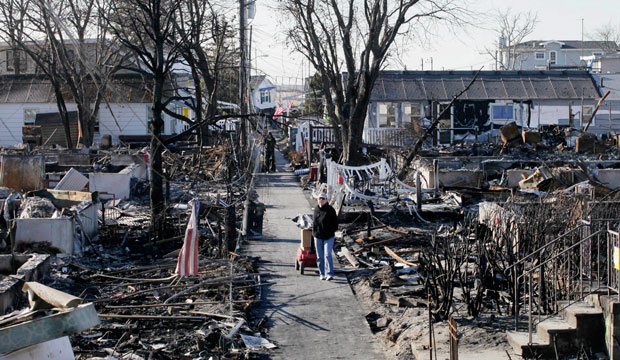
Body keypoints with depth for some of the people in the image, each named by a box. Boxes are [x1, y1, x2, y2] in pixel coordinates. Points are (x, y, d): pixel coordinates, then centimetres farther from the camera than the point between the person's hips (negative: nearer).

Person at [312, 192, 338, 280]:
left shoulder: (330, 210, -7)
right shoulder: (316, 209, 8)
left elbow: (335, 221, -2)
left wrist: (333, 231, -6)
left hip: (328, 236, -5)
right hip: (318, 236, 5)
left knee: (327, 255, -15)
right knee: (320, 257, 8)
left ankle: (329, 274, -17)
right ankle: (322, 274, 17)